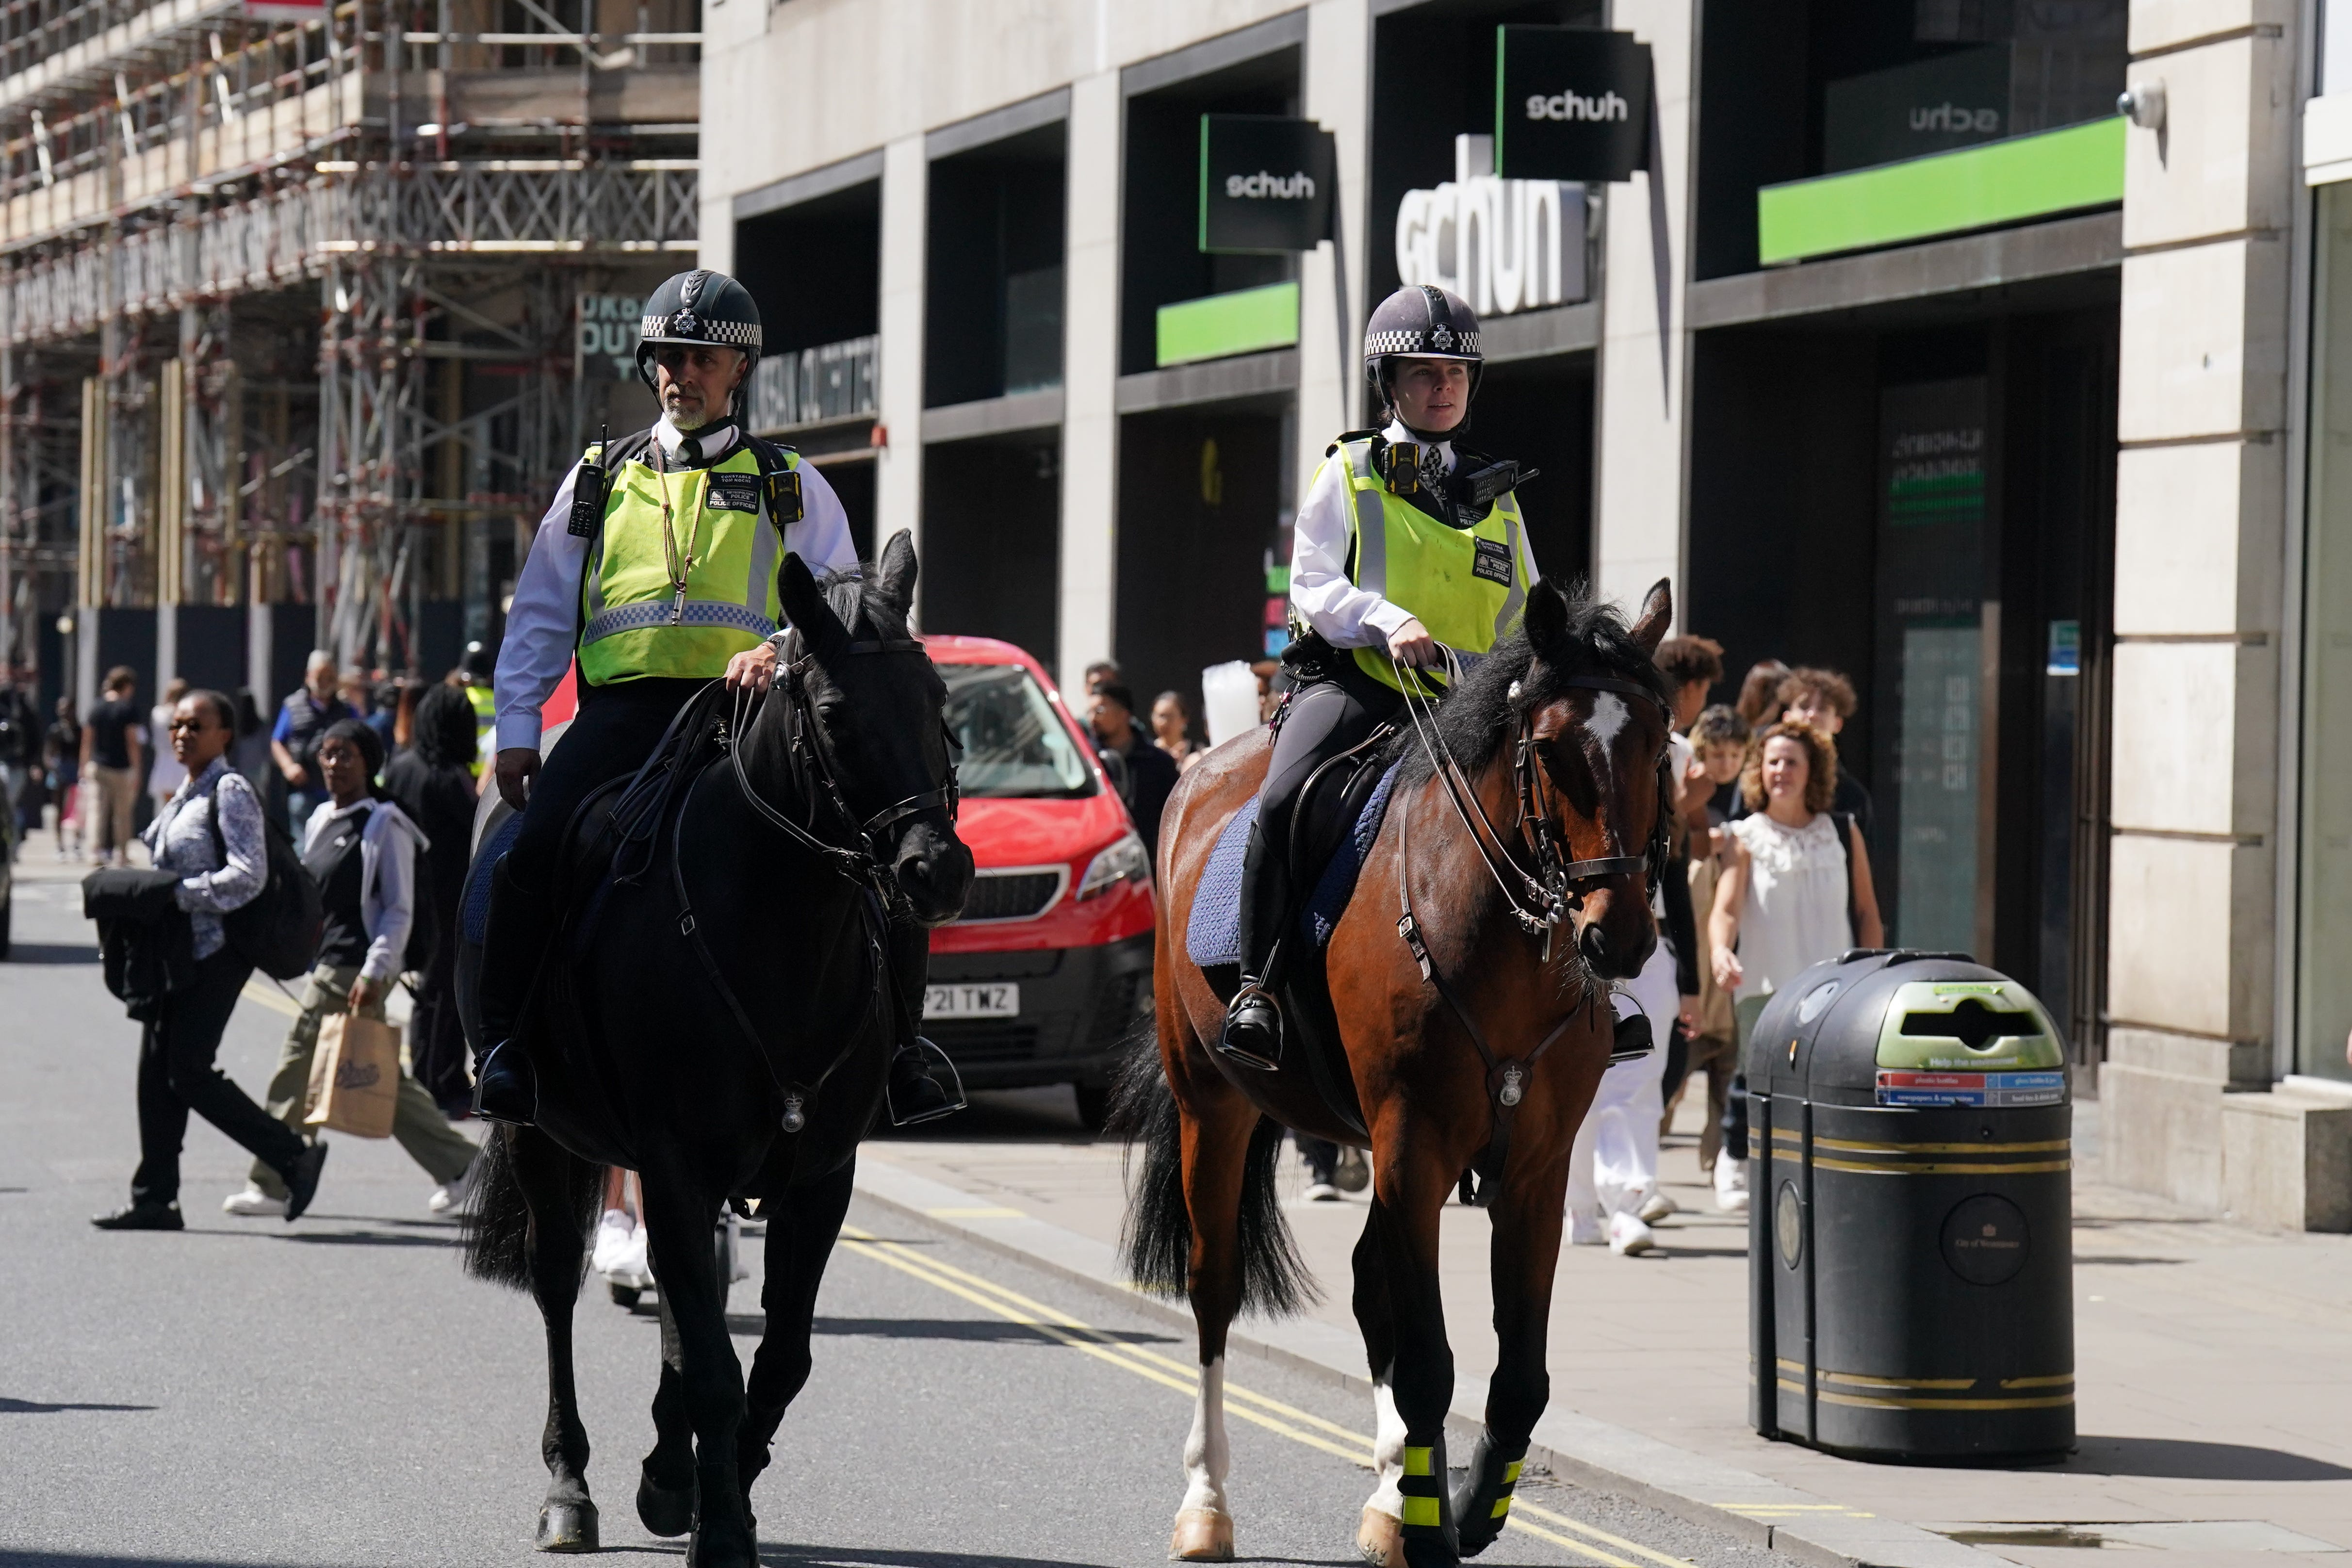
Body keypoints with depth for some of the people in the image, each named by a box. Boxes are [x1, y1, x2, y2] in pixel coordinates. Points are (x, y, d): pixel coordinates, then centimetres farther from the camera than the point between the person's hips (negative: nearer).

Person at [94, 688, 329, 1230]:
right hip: (179, 950, 9)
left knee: (189, 1073, -10)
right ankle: (154, 1198, 10)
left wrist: (179, 895, -22)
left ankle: (295, 1158, -1)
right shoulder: (187, 794, 15)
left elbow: (249, 876, -21)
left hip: (215, 952, -9)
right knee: (157, 1070, 6)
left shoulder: (230, 792, -12)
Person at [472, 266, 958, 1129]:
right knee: (532, 856, -25)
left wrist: (781, 653, -13)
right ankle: (508, 1043, -10)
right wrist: (516, 725, 8)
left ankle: (895, 1043, -4)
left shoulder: (791, 488, 17)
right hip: (622, 708, 1)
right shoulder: (600, 480, 21)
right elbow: (540, 613, 22)